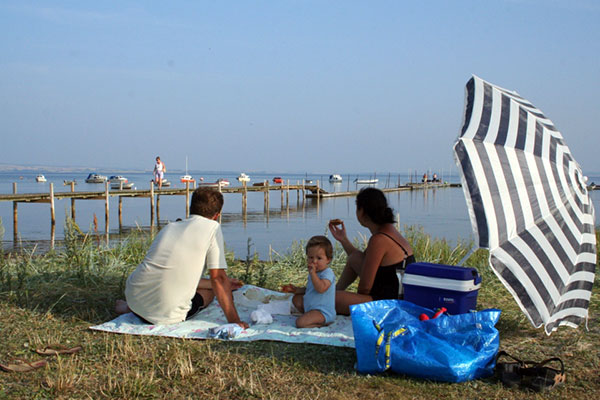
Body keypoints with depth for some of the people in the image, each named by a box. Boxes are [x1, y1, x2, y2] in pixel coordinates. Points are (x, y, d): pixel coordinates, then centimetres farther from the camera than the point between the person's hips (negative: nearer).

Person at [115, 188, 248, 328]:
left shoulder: (170, 227, 16)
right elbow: (218, 277, -6)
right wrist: (234, 321, -3)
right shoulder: (212, 227, -2)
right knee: (209, 292, 23)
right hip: (166, 315, -7)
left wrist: (224, 285, 30)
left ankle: (129, 307, 22)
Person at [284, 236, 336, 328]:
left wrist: (312, 273, -34)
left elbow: (321, 288, -37)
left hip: (323, 312, -10)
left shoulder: (328, 273, -20)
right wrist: (296, 290, 10)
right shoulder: (315, 272, 10)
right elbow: (309, 289, 25)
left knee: (301, 322, -26)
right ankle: (309, 316, 4)